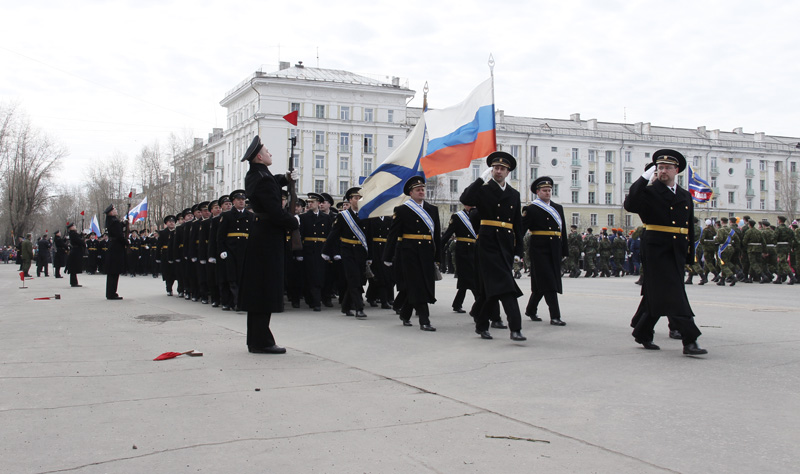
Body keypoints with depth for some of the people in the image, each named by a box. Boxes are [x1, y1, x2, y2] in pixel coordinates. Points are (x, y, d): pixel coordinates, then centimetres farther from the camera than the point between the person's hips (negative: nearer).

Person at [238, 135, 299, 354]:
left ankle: (255, 340, 20)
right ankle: (262, 342, -1)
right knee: (266, 289, -5)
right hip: (269, 237, -10)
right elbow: (276, 213, -23)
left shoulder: (253, 176, 11)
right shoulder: (263, 179, -19)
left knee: (257, 289, 13)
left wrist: (286, 178, 14)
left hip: (258, 235, 10)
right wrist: (294, 222, -7)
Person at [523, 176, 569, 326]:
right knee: (548, 283, -9)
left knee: (541, 283, 14)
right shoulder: (531, 209, -3)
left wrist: (565, 250, 11)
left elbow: (562, 230, 15)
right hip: (539, 250, -6)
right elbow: (521, 229, -5)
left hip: (554, 251, 6)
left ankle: (530, 310, 31)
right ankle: (555, 316, -8)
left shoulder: (558, 208, 14)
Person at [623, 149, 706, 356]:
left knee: (656, 294, 12)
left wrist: (689, 254, 14)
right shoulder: (649, 192, -1)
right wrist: (644, 178, -20)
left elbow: (690, 228, 19)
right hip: (657, 250, -6)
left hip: (677, 252, 6)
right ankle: (689, 340, -13)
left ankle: (642, 333, 26)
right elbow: (630, 205, -22)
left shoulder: (685, 196, 15)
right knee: (673, 294, -11)